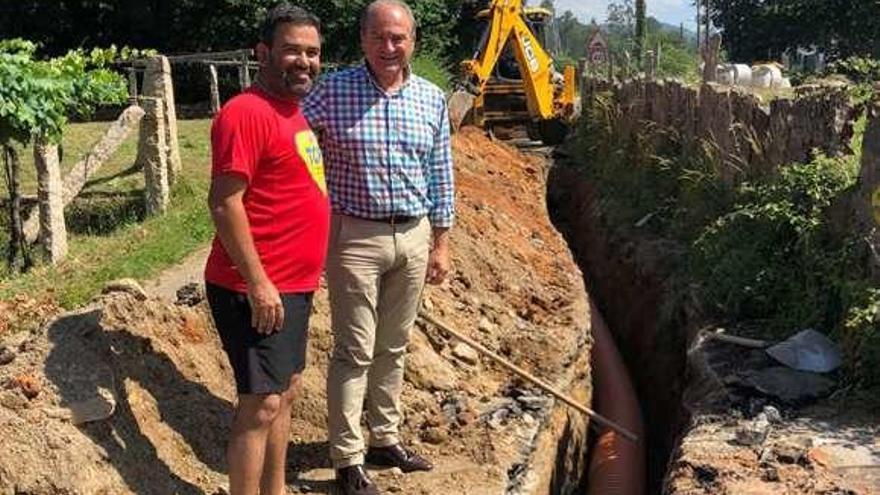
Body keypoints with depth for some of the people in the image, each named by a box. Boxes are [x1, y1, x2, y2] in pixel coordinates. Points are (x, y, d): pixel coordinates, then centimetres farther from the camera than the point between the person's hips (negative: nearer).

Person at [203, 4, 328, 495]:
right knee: (262, 404, -4)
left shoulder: (294, 112, 14)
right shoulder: (247, 113, -16)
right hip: (258, 289, -10)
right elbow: (224, 203, -22)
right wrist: (258, 284, -23)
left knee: (285, 392, 18)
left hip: (294, 285, 10)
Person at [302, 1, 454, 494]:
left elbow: (441, 176, 9)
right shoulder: (333, 90, -7)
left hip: (413, 236, 4)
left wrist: (441, 242, 9)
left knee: (393, 347, 15)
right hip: (354, 236, -4)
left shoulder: (432, 99, 4)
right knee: (355, 352, 1)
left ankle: (386, 438, 30)